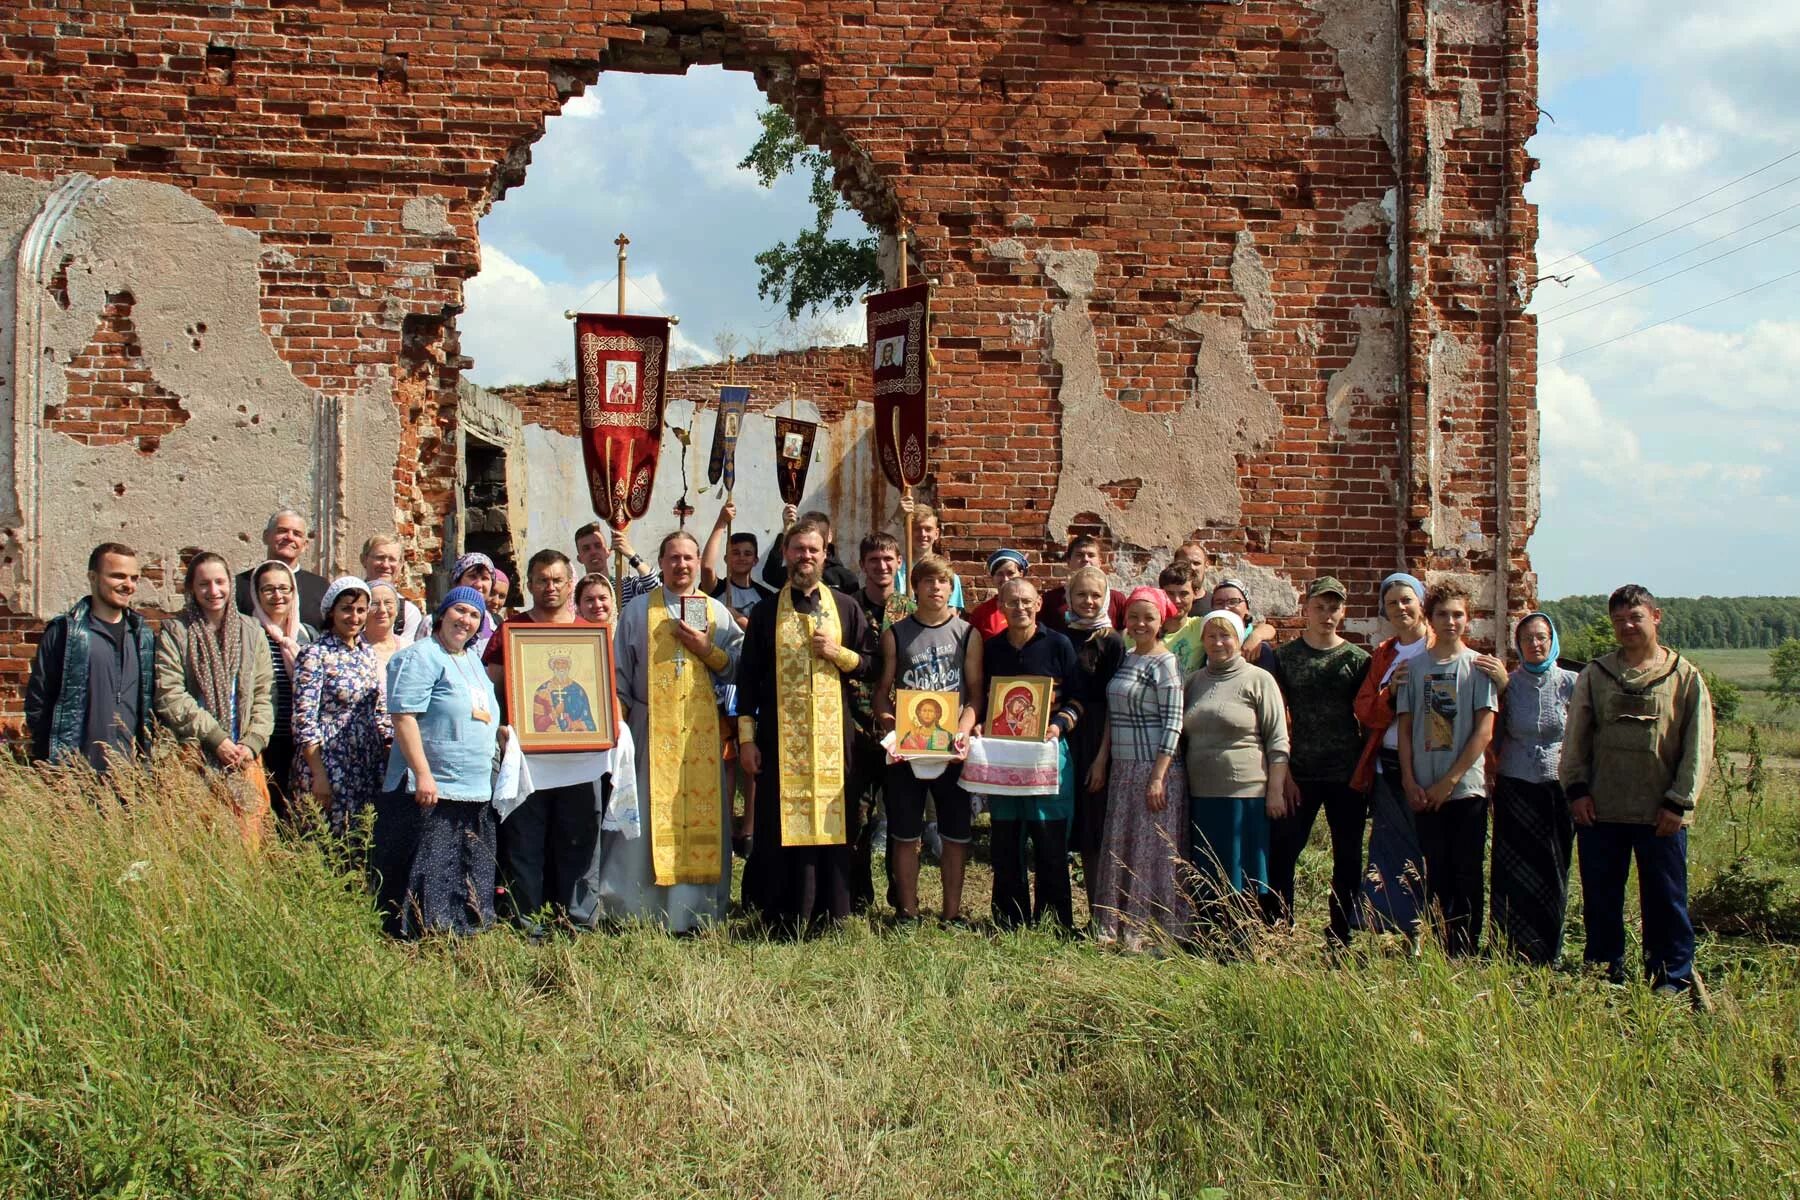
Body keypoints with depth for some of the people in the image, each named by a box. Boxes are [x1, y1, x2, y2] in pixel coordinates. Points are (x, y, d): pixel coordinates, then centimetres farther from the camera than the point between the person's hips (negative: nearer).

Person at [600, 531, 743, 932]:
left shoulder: (717, 613, 12)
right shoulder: (638, 610, 9)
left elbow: (739, 668, 7)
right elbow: (620, 671, 9)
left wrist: (706, 650, -7)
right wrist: (616, 719, 0)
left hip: (703, 730, 1)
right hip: (651, 728, -1)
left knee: (702, 816, -1)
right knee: (648, 816, -3)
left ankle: (696, 911, 5)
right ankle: (636, 910, 3)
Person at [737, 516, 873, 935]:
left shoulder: (846, 608, 9)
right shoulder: (766, 612, 7)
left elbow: (870, 663, 10)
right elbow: (748, 676, 5)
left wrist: (837, 653, -9)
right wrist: (746, 736, -2)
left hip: (832, 732, 1)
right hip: (780, 735, 0)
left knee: (830, 819, 1)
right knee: (780, 822, -1)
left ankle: (828, 914, 10)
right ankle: (782, 916, 6)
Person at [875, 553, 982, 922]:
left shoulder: (967, 633, 6)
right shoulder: (895, 634, 7)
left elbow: (976, 692, 4)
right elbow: (882, 691, 6)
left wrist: (962, 732, -13)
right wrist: (891, 726, -12)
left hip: (953, 748, 0)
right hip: (906, 748, 0)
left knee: (956, 833, 4)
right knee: (905, 834, 3)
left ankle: (952, 914, 14)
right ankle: (907, 913, 12)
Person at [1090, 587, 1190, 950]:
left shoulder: (1165, 664, -10)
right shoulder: (1125, 660, 13)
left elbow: (1173, 724, -14)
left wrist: (1158, 776, -18)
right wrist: (1102, 760, 9)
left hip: (1155, 768, -7)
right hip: (1122, 768, 8)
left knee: (1153, 851, -1)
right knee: (1119, 849, 10)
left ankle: (1152, 932, 6)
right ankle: (1119, 929, 18)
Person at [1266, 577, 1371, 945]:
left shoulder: (1357, 659, 4)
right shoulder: (1285, 657, 3)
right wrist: (1284, 772, -6)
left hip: (1348, 776, 1)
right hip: (1299, 774, -1)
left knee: (1348, 859, 7)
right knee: (1280, 852, -3)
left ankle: (1341, 936, 18)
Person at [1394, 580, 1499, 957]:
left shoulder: (1479, 667, 0)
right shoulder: (1415, 667, 8)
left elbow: (1484, 731, -6)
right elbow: (1405, 728, 9)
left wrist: (1449, 781, -10)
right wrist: (1409, 781, -2)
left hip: (1467, 789, -2)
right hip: (1424, 792, 2)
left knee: (1467, 876, 1)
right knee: (1435, 876, 6)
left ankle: (1465, 954, 8)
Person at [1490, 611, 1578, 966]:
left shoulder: (1571, 684, -1)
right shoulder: (1508, 685, 1)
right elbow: (1495, 740, 6)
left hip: (1557, 790, 0)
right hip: (1515, 790, 0)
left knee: (1552, 873, 5)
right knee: (1514, 875, 1)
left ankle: (1548, 955, 16)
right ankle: (1512, 955, 8)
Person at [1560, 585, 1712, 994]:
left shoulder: (1686, 677, 2)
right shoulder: (1595, 675, 8)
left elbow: (1698, 746, -1)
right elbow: (1574, 737, 8)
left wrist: (1679, 801, -7)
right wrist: (1576, 787, -3)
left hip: (1661, 814, -2)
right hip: (1600, 810, 2)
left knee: (1666, 899, 5)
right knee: (1600, 899, 9)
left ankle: (1672, 980, 14)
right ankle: (1604, 974, 20)